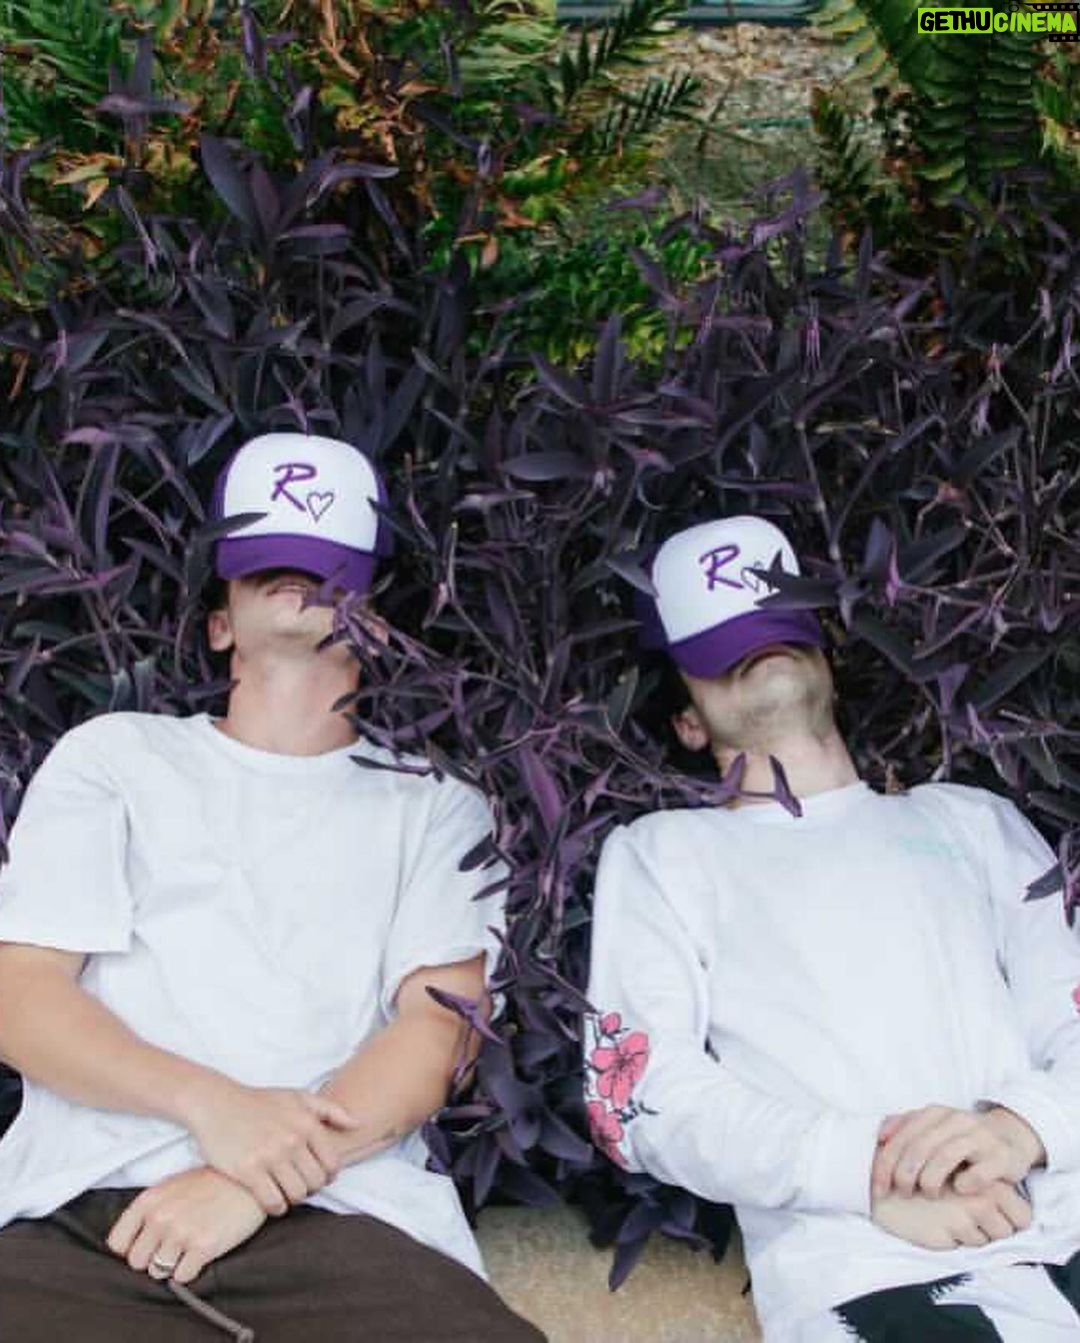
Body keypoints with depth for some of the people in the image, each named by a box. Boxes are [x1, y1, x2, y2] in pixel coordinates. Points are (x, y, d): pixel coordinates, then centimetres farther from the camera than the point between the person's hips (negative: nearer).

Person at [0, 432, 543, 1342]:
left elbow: (440, 1024, 5)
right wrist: (208, 1102, -11)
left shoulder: (432, 801, 18)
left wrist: (260, 1184, -12)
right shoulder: (113, 756, 18)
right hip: (77, 1214, 0)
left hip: (330, 1215, 0)